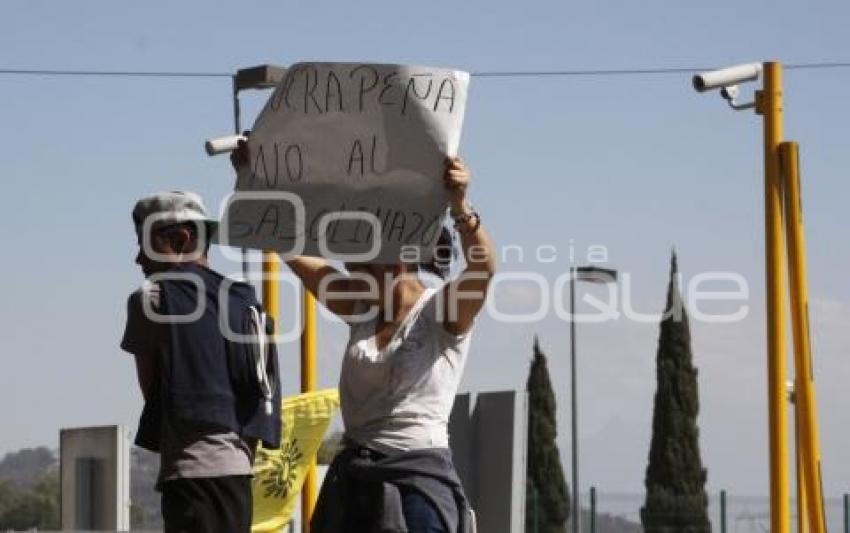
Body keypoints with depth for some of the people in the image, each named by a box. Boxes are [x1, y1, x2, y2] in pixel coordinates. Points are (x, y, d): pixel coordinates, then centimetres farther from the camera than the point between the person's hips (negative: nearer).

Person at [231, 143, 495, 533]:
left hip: (418, 476, -7)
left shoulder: (443, 312, -5)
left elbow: (483, 268, -26)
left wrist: (460, 207, -43)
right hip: (353, 478, 7)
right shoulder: (361, 309, 12)